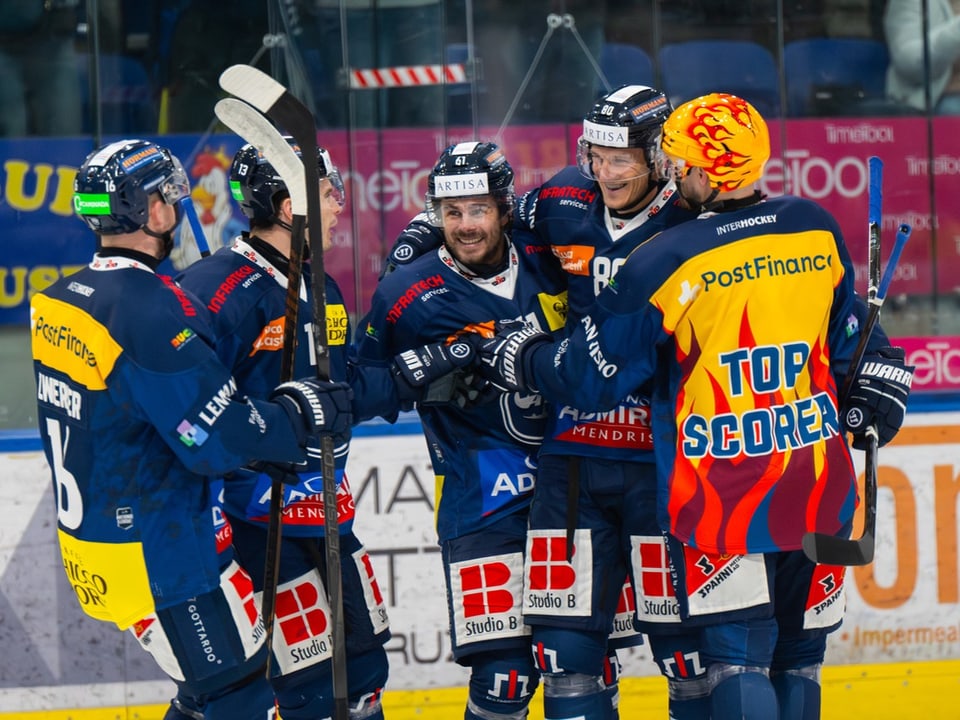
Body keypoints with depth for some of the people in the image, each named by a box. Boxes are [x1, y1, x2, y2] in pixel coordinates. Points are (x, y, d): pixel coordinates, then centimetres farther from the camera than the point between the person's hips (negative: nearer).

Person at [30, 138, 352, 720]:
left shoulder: (56, 302, 5)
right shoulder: (153, 307, -23)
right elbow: (220, 441, -24)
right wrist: (304, 411, -9)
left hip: (92, 544, 9)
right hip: (160, 557, -9)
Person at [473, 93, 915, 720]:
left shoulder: (667, 262, -11)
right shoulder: (817, 230, 3)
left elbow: (591, 378, -1)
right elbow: (851, 338, 15)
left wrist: (521, 359, 14)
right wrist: (875, 403, 28)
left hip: (723, 500, -5)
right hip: (820, 490, 5)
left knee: (736, 657, -3)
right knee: (798, 657, 13)